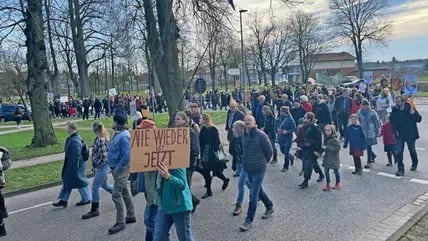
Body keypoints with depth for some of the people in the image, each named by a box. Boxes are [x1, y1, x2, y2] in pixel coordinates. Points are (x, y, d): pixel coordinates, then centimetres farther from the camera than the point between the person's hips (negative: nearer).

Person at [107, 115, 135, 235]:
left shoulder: (123, 136, -21)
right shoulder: (117, 135, 9)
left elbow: (127, 155, -26)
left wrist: (117, 168, -22)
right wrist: (113, 168, 13)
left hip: (121, 169, -10)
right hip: (117, 168, 10)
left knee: (116, 195, -9)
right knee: (125, 192, 18)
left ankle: (120, 222, 0)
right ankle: (131, 216, 31)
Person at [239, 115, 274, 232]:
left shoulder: (261, 135, -18)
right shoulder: (245, 135, 2)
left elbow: (270, 151, -9)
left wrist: (263, 162, 3)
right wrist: (246, 161, 13)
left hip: (258, 169, -7)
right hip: (248, 169, 7)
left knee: (253, 195, -3)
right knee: (259, 191, 22)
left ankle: (249, 220, 8)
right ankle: (270, 207, 45)